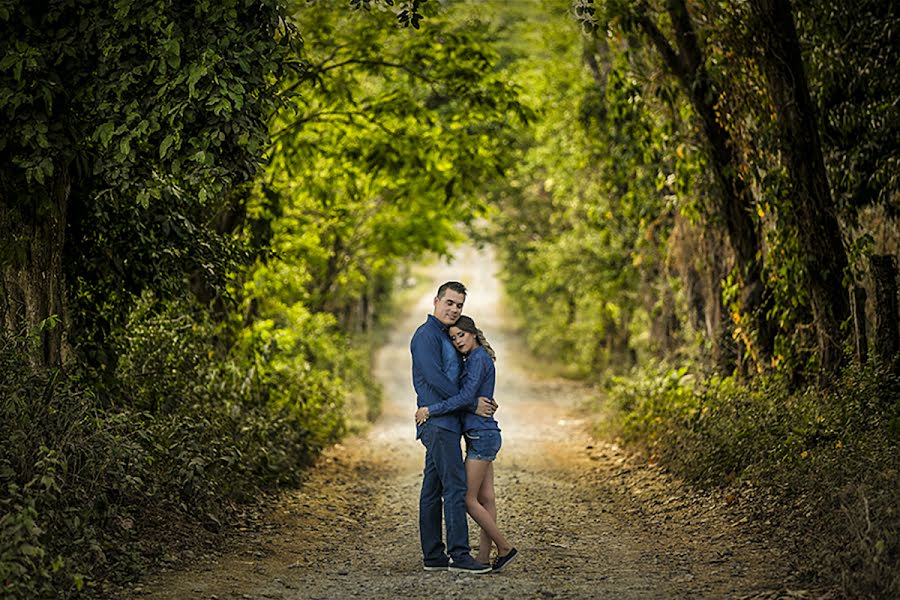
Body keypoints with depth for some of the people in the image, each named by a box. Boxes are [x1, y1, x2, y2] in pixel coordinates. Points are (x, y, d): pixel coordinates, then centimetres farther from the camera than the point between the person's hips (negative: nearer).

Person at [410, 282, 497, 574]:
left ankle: (433, 555, 9)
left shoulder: (445, 337, 21)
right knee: (455, 487, -14)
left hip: (444, 423, 10)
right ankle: (459, 555, -17)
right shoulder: (426, 335, -9)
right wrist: (472, 403, -13)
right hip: (438, 421, -10)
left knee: (433, 489, 8)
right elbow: (435, 378, -18)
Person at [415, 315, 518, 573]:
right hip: (483, 436, 10)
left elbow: (465, 397, -23)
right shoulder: (476, 359, 16)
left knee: (468, 498, -7)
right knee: (485, 498, 7)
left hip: (481, 436, -10)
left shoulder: (478, 359, -14)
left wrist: (430, 410, -20)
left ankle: (505, 548, -1)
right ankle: (484, 557, 8)